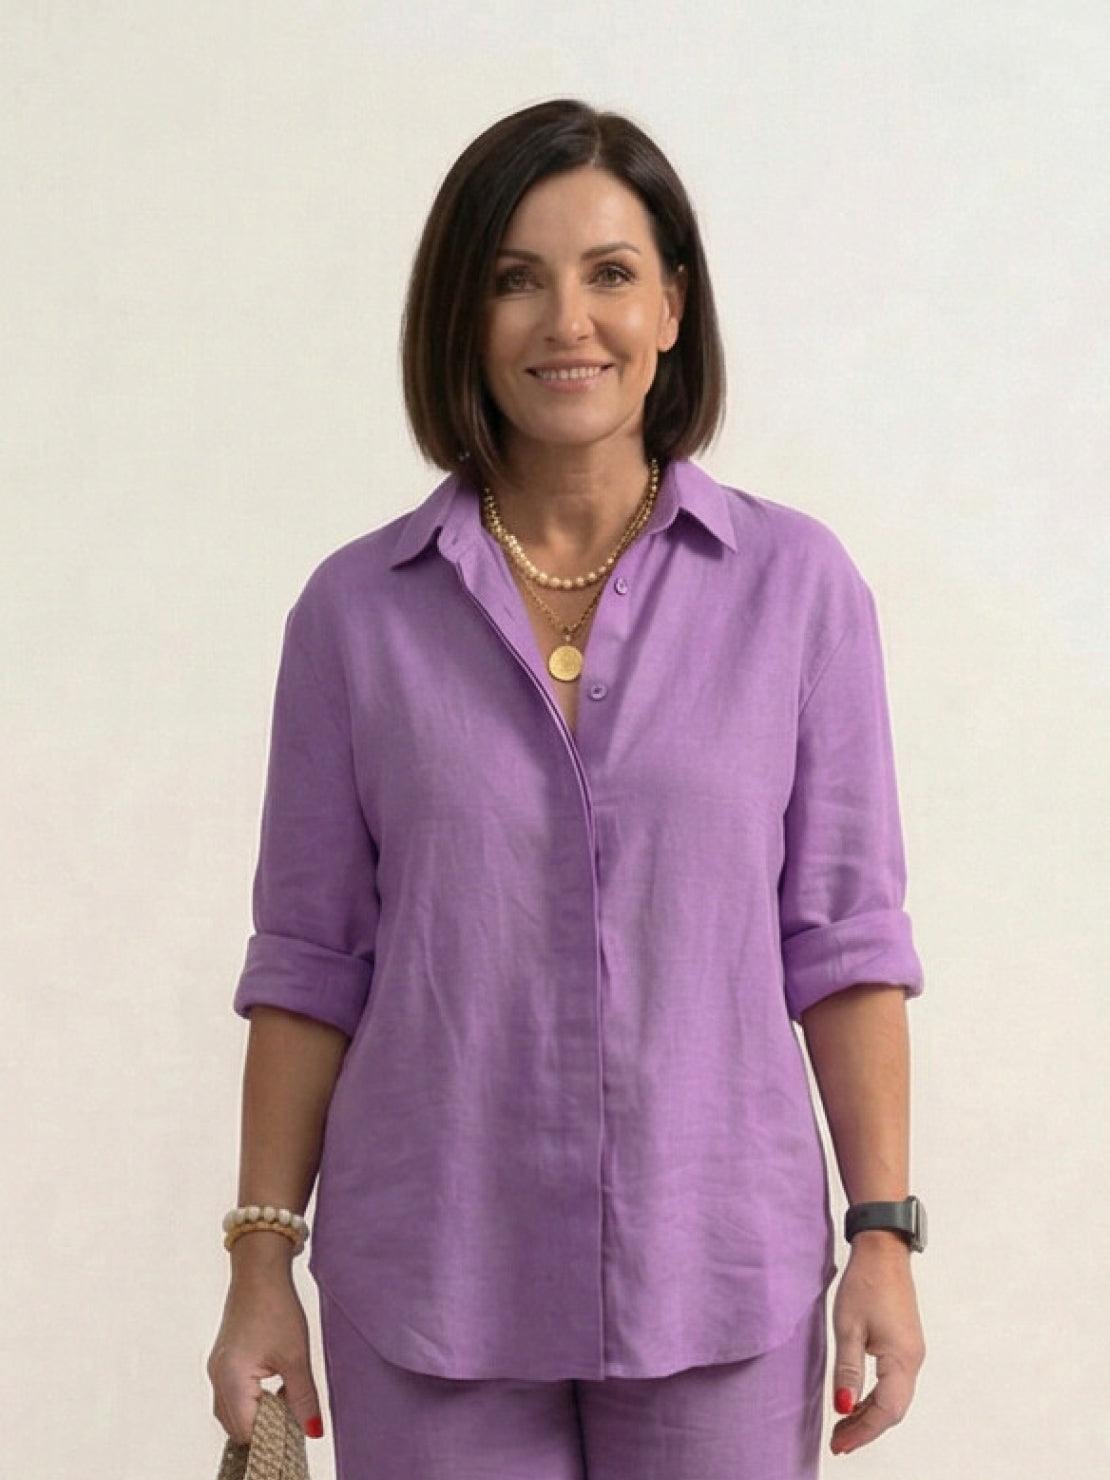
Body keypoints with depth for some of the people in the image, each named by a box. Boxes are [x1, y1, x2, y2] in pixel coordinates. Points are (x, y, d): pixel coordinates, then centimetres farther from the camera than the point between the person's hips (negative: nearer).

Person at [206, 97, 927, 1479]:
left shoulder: (796, 584, -1)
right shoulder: (357, 608, 0)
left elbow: (843, 939, 1)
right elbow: (310, 962, 3)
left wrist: (884, 1234, -3)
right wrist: (261, 1259, 1)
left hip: (720, 1273, 0)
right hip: (430, 1290, 0)